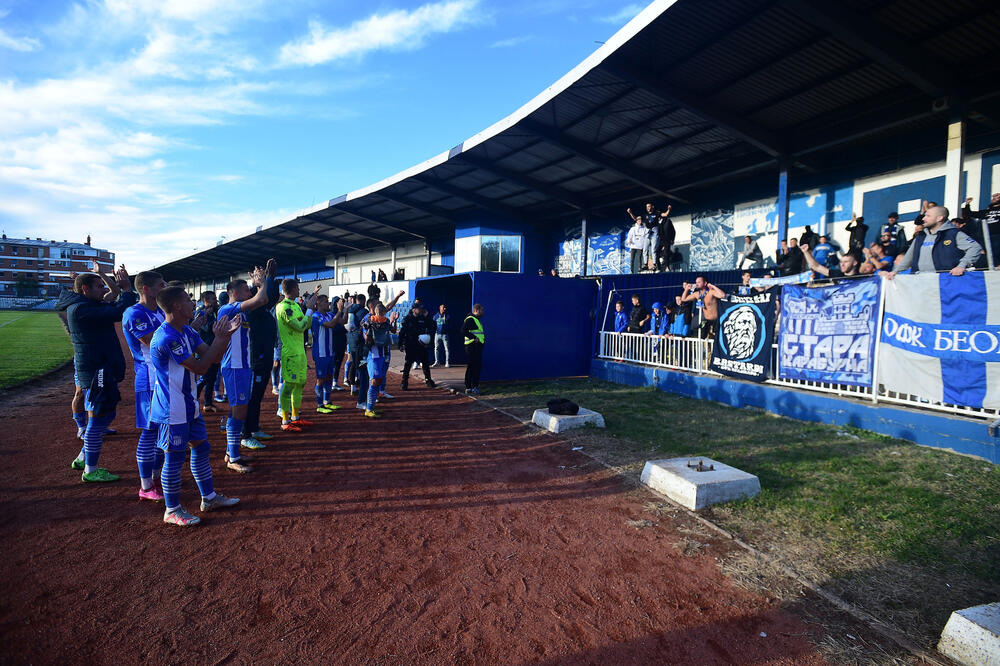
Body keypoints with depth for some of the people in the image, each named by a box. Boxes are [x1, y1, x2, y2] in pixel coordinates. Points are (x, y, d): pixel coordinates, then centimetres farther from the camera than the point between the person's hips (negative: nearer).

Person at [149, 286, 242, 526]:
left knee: (201, 447, 17)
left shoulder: (187, 332, 6)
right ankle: (172, 510, 20)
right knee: (175, 458, 3)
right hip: (172, 410, -10)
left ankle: (209, 498, 31)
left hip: (189, 404, 10)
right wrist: (219, 338, -18)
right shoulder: (166, 339, -24)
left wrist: (226, 334, -8)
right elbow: (199, 367, -22)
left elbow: (214, 357, 6)